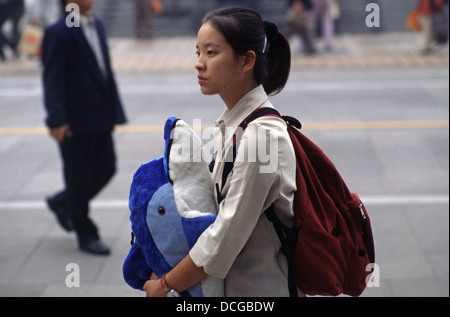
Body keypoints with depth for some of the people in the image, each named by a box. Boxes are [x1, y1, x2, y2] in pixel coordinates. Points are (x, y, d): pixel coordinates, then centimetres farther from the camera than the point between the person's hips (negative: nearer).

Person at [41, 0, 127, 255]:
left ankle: (63, 203, 34)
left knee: (106, 169, 11)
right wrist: (57, 121, -22)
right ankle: (86, 235, 18)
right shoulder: (58, 34, -12)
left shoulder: (97, 26, 12)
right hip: (75, 120, -8)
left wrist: (114, 110, 15)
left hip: (101, 118, 8)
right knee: (79, 177, 4)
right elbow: (52, 81, -15)